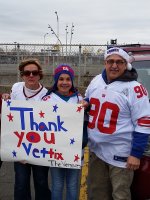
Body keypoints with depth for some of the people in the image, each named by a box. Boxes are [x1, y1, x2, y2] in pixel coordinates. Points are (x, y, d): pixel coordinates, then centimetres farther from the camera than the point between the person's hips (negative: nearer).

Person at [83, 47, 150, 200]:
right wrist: (85, 103, -2)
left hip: (120, 153, -6)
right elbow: (88, 99, 23)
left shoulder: (133, 88, -15)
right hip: (96, 148, 6)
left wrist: (136, 154, -15)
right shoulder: (96, 81, 4)